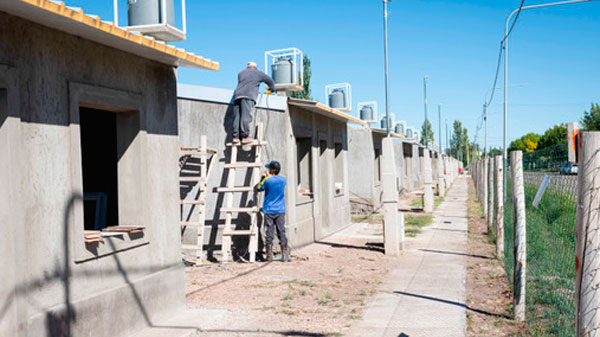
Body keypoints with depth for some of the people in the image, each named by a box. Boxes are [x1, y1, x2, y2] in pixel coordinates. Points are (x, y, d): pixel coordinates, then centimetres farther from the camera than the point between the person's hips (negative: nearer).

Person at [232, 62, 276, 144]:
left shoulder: (240, 73, 31)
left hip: (237, 95, 5)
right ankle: (245, 137, -19)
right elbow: (269, 81, 26)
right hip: (248, 96, -5)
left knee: (237, 117, -1)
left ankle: (236, 137, -8)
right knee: (246, 116, -13)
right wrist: (272, 89, 44)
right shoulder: (257, 73, 19)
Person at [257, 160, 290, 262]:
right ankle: (285, 256, 5)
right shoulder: (283, 179, 0)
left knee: (269, 234, 4)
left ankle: (269, 256, 8)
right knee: (281, 233, 6)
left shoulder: (267, 180, -12)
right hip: (280, 210, 3)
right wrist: (268, 176, 23)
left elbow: (259, 188, 4)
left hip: (269, 210, -2)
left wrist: (263, 177, 11)